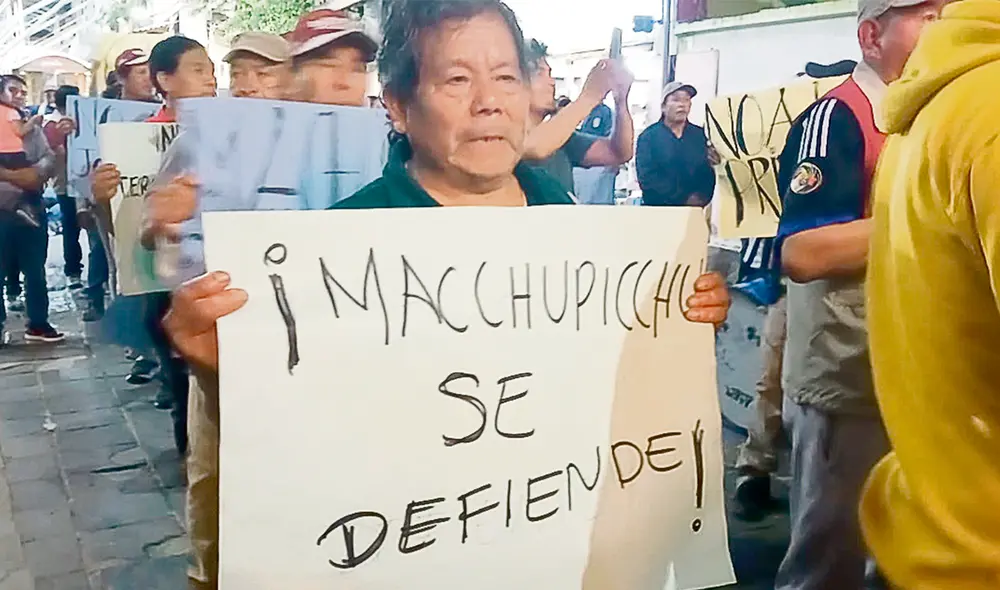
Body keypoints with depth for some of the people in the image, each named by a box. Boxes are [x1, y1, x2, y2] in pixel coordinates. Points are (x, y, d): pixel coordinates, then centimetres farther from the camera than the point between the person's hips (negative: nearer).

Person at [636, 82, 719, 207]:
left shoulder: (701, 135, 11)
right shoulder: (648, 136, 3)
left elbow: (710, 175, 5)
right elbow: (647, 178, -8)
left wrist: (703, 196, -16)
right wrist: (684, 199, -13)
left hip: (694, 209, 2)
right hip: (659, 209, -2)